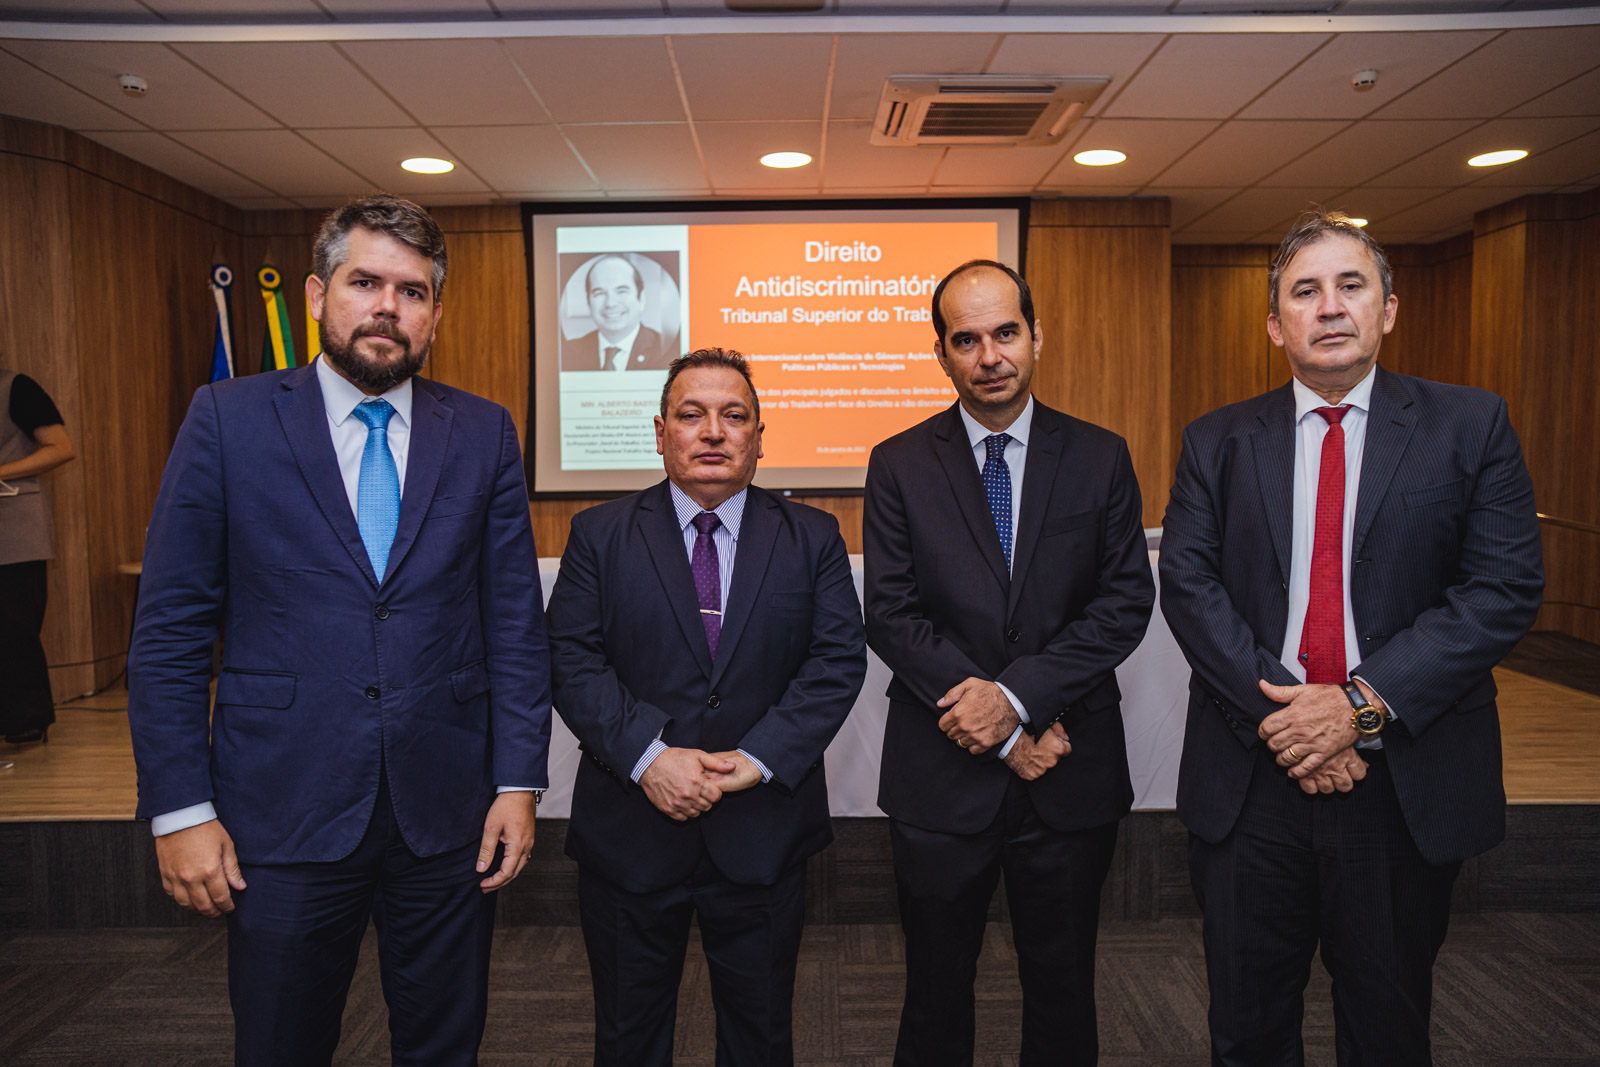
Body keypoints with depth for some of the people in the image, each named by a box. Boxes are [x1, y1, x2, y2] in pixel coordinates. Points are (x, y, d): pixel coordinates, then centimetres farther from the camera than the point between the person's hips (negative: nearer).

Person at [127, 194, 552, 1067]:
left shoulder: (483, 433, 2)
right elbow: (169, 631, -2)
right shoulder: (228, 421, -2)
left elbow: (515, 622, 2)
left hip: (447, 814, 2)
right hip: (283, 814, -1)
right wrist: (180, 808, -5)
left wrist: (518, 782, -2)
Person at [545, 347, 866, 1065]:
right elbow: (572, 660, -7)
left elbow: (839, 658, -6)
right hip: (629, 831, 0)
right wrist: (648, 756, -20)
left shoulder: (812, 538, 1)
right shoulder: (598, 535, 0)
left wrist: (757, 758, -17)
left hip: (763, 832, 1)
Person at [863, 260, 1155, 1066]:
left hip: (1071, 780, 1)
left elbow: (1126, 602, -5)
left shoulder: (1100, 459, 2)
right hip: (941, 778, 0)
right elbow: (891, 615, -8)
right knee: (936, 992, 16)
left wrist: (1016, 694, -17)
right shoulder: (899, 465, -1)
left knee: (1063, 995, 17)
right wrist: (1003, 733, -13)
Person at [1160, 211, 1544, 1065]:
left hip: (1406, 778, 0)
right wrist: (1277, 707, -17)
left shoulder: (1470, 427, 1)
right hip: (1250, 772, 1)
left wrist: (1362, 703, -17)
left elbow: (1505, 588, -8)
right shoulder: (1218, 442, 4)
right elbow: (1185, 580, -5)